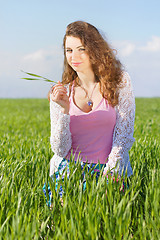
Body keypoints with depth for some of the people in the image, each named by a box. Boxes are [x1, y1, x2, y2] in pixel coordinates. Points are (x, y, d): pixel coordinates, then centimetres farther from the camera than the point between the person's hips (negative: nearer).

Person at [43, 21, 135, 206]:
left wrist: (109, 176, -15)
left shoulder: (120, 82, 1)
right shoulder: (61, 93, 5)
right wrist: (64, 110, -15)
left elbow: (123, 136, -2)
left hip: (111, 171, 0)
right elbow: (60, 151, -1)